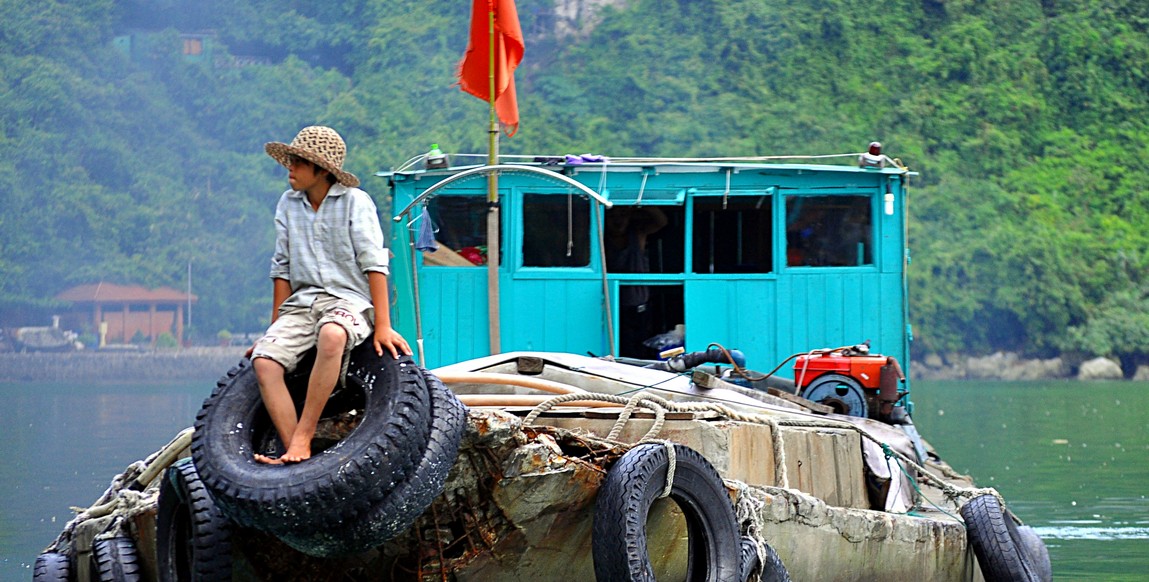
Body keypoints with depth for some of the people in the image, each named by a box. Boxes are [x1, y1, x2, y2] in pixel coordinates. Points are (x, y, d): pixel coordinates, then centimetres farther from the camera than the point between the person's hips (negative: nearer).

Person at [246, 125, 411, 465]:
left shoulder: (355, 202, -3)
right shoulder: (288, 204, 11)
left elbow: (374, 265, -7)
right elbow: (283, 269, 15)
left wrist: (382, 326, -13)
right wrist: (275, 329, 13)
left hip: (349, 300, -5)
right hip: (302, 302, 5)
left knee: (331, 335, -41)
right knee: (264, 359, -25)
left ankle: (303, 437, -36)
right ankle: (296, 454, -30)